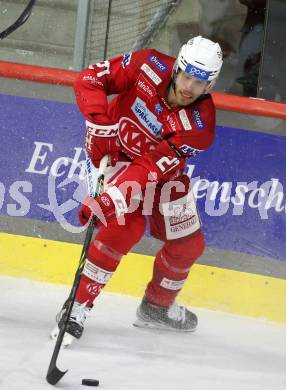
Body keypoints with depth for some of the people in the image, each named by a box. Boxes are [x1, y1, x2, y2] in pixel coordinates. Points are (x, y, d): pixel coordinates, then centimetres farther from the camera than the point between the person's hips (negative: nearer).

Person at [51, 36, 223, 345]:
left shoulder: (199, 124, -28)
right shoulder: (150, 67, -28)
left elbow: (152, 168, -35)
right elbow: (91, 79, -20)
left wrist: (109, 201, -43)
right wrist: (100, 124, -33)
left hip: (163, 166, 3)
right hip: (117, 152, -3)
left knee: (188, 244, 4)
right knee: (128, 225, -25)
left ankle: (158, 306, 31)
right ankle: (78, 304, -19)